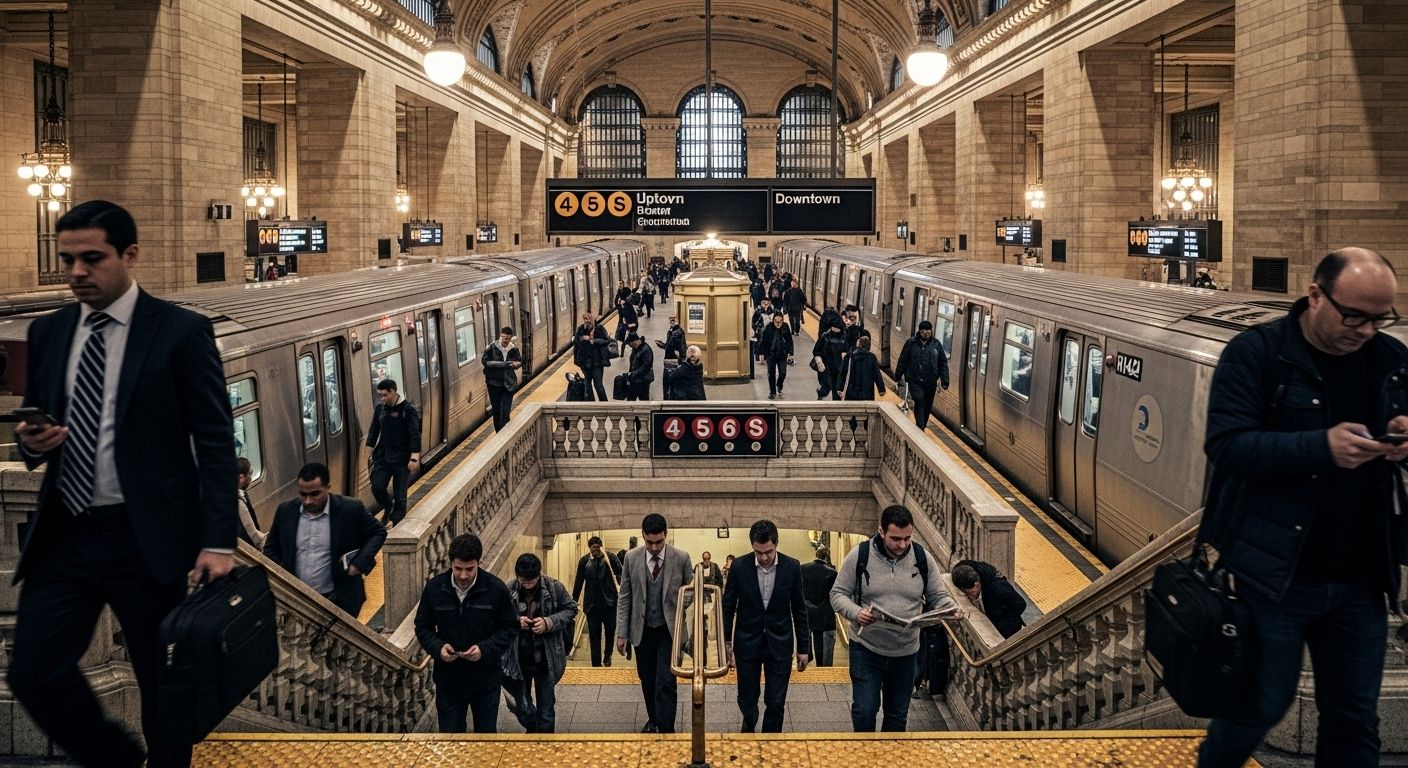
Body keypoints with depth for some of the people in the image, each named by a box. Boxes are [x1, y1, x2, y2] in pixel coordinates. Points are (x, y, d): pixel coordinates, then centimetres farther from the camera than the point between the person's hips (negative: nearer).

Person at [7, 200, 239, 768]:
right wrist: (33, 443, -6)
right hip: (62, 535, 5)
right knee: (32, 673, 2)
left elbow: (215, 444, -7)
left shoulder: (181, 331, -6)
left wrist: (218, 542, -14)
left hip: (146, 539, -5)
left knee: (163, 682, 6)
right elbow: (36, 430, 19)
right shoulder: (47, 332, 10)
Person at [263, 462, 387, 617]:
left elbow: (378, 533, 1)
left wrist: (359, 563, -11)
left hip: (338, 600, -3)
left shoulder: (350, 509, -12)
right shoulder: (285, 511, -1)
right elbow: (271, 547, 13)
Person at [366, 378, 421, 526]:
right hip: (382, 456, 4)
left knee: (399, 494, 0)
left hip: (402, 458, -4)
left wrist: (414, 458, -20)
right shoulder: (380, 408, 5)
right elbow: (373, 431, 14)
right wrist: (369, 452, 12)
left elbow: (415, 434, -14)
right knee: (377, 487, -7)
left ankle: (394, 520, 12)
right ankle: (389, 508, 21)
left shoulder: (408, 409, -10)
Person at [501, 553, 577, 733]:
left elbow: (571, 609, -1)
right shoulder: (509, 590, -10)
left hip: (546, 658, -1)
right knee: (521, 706, 11)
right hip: (518, 659, 1)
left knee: (546, 710, 10)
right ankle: (533, 729, 39)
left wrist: (549, 622, -17)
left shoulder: (554, 587, -11)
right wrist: (516, 621, -18)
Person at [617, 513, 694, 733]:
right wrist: (622, 633, -1)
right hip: (642, 630, 2)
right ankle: (653, 720, 35)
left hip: (669, 631, -2)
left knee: (665, 683, -9)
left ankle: (666, 730, -4)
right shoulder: (631, 558, -4)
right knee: (647, 680, 15)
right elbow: (624, 597, 1)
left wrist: (682, 600, -13)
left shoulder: (681, 558, -8)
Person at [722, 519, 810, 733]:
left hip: (779, 644, 0)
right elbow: (728, 606, 1)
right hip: (747, 643, 0)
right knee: (747, 699, 10)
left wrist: (803, 647, 2)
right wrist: (726, 643, 1)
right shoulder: (740, 566, -9)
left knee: (776, 703, 3)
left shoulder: (792, 567, -7)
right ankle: (749, 728, 38)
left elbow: (799, 609, 1)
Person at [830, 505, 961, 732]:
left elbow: (938, 596, 5)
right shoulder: (859, 556, -10)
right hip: (866, 649, -3)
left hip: (905, 652, 3)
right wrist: (856, 613, -25)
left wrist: (953, 609, -17)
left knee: (898, 715, 13)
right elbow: (838, 594, -5)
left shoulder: (922, 558, -3)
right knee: (864, 711, -5)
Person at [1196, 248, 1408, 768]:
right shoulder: (1255, 353, -11)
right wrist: (1322, 447, -32)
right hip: (1276, 573, -5)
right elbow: (1226, 443, -21)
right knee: (1264, 702, 8)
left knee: (1354, 717, 13)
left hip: (1361, 580, 5)